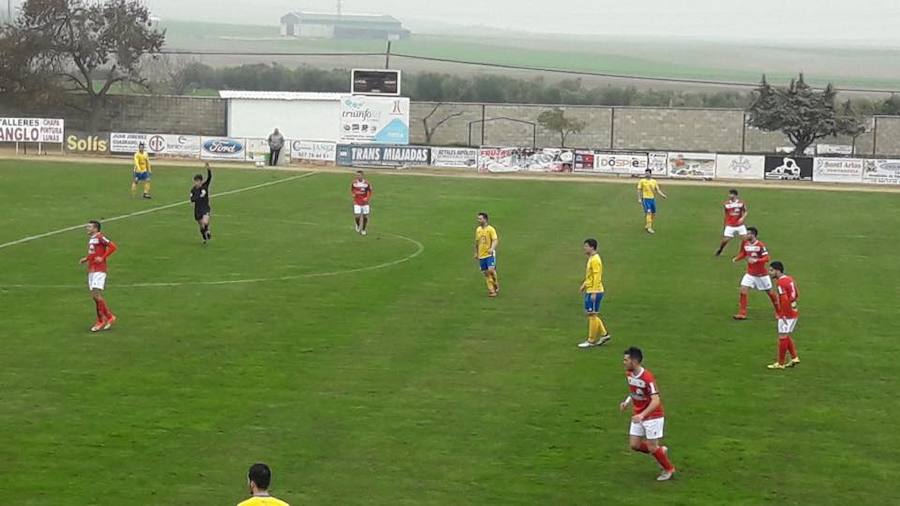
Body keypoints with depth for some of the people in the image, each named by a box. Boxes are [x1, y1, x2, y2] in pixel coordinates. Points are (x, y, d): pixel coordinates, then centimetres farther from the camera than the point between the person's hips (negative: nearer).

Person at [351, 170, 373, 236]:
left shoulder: (367, 183, -8)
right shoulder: (354, 183, -3)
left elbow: (370, 192, 1)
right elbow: (351, 190, 13)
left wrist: (367, 198, -15)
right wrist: (353, 194, -7)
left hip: (365, 202, 0)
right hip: (357, 202, 0)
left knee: (365, 216, 3)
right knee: (357, 216, -10)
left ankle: (364, 229, 24)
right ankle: (358, 225, 24)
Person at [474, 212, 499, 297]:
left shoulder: (490, 229, -8)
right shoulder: (478, 229, 11)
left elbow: (495, 240, -15)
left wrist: (492, 248, -31)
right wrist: (476, 253, 23)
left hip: (490, 254, -6)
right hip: (481, 255, 6)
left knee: (491, 270, -18)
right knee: (486, 273, 4)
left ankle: (496, 286, 5)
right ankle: (491, 290, 9)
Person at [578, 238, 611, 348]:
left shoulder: (595, 260, -18)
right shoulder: (591, 258, 13)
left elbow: (597, 277, -22)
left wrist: (594, 293, -24)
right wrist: (584, 284, 20)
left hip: (594, 292, -10)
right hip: (590, 291, 10)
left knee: (592, 315, -3)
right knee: (590, 314, 14)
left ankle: (591, 341, 4)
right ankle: (604, 334, 19)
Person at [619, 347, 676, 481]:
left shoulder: (647, 378, -26)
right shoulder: (629, 374, -1)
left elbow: (656, 401, -30)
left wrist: (642, 415, -39)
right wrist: (627, 402, 3)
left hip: (653, 416, -8)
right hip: (639, 416, 8)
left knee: (652, 447, -2)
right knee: (635, 445, 3)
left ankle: (669, 470, 21)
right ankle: (661, 451, 28)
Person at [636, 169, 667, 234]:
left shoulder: (654, 181, 11)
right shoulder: (642, 181, -1)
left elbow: (658, 190, 10)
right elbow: (639, 190, -1)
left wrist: (662, 195, -8)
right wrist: (639, 199, -9)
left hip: (652, 199, 5)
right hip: (645, 199, -5)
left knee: (653, 213, 9)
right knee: (648, 212, -17)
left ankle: (647, 226, 27)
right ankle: (649, 228, -16)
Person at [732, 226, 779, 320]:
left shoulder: (760, 245, -19)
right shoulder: (745, 243, -3)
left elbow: (766, 258, -22)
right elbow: (743, 253, 14)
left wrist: (756, 260, -36)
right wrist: (736, 259, -5)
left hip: (762, 274, -4)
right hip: (750, 273, 4)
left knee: (769, 292, 10)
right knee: (743, 290, -12)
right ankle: (742, 314, -7)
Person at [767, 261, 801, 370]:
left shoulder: (780, 282, -18)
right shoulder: (790, 279, 10)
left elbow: (784, 300, -26)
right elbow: (796, 295, 18)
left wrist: (783, 315, -21)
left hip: (786, 314, -9)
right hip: (794, 312, 9)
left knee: (783, 337, -1)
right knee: (787, 336, 20)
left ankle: (780, 363, 6)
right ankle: (794, 358, 20)